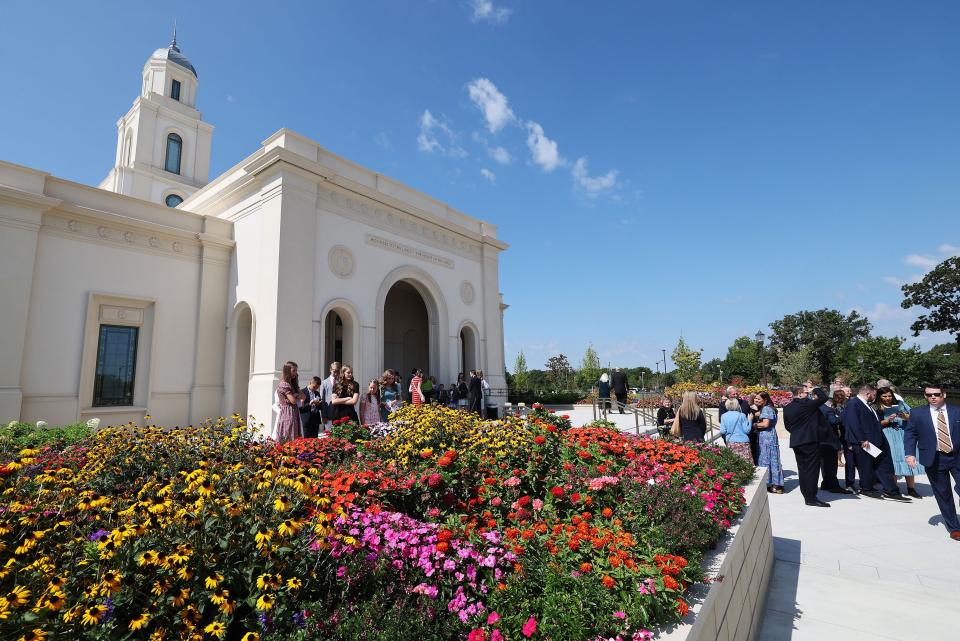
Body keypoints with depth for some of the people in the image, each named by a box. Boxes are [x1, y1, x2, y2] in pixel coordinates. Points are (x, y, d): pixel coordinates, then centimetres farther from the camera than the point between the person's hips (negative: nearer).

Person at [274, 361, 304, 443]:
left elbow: (303, 396, 13)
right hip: (288, 414, -9)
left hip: (294, 413, 9)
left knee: (295, 438, 3)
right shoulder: (285, 385, -10)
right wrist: (297, 395, 5)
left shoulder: (293, 384, 18)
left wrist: (295, 395, -6)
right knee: (289, 440, -9)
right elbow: (293, 400, -16)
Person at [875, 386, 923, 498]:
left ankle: (911, 488, 6)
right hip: (889, 437, -2)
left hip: (905, 434, 2)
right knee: (893, 460, -3)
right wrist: (888, 420, -15)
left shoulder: (900, 404, 11)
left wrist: (906, 416, -13)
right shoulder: (877, 408, 4)